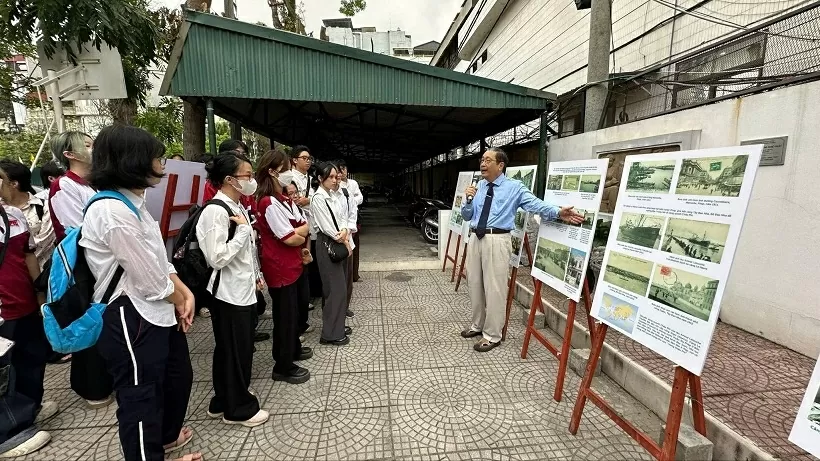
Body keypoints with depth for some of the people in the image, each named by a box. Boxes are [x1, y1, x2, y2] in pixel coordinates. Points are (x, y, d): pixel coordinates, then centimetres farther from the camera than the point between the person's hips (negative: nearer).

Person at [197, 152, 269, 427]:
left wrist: (256, 276, 19)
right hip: (228, 293, -9)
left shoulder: (238, 207, 9)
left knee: (241, 348, 20)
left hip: (244, 289, 9)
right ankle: (237, 408, 27)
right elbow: (217, 258, -25)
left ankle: (224, 401, 39)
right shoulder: (216, 211, -20)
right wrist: (243, 229, -21)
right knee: (234, 351, 7)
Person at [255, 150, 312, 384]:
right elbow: (290, 239, -22)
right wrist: (302, 235, -2)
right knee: (285, 314, 3)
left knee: (294, 310, 22)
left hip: (293, 264, 9)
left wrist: (297, 233, -12)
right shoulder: (269, 203, -20)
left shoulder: (284, 198, 10)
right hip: (280, 267, -9)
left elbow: (305, 225, 8)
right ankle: (283, 367, 19)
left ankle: (293, 348, 43)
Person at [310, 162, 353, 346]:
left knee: (341, 286, 14)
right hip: (327, 244, -8)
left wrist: (345, 231, -14)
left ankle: (338, 325, 29)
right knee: (336, 288, -5)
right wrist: (344, 241, -8)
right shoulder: (318, 198, -14)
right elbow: (327, 227, -17)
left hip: (340, 243, 8)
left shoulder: (336, 196, 10)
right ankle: (331, 333, 7)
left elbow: (343, 218, 7)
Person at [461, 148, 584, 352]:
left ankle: (492, 335, 15)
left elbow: (535, 204, -15)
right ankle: (477, 325, 35)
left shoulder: (515, 187, -1)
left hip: (497, 241, -6)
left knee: (494, 288, -1)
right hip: (475, 238, 6)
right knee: (474, 284, 15)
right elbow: (466, 216, 15)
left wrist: (558, 212, -31)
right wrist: (468, 200, -4)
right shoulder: (478, 187, 14)